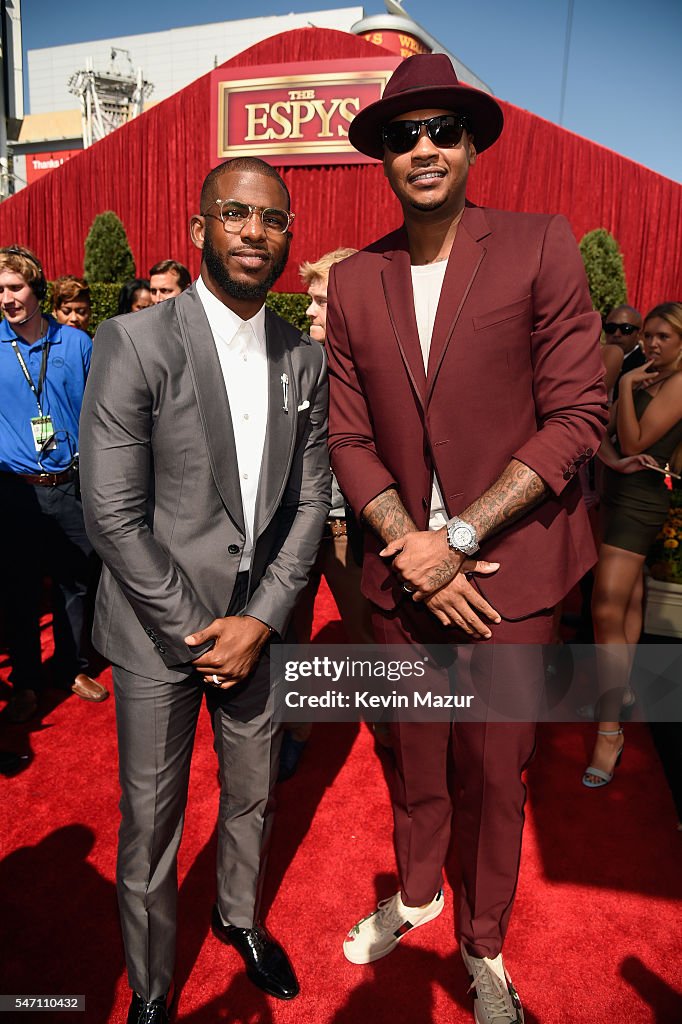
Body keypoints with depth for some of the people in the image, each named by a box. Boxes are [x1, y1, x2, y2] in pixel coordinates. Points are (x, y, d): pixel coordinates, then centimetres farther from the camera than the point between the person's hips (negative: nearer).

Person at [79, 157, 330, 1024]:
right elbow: (113, 515, -14)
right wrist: (196, 631, -13)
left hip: (258, 623, 4)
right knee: (150, 823, 11)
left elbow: (310, 501, 3)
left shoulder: (306, 360, 3)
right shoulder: (134, 343, -12)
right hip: (157, 628, -4)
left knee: (253, 797, 22)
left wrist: (259, 620, -7)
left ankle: (239, 917, 51)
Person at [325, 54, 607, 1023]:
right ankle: (416, 892, 49)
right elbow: (348, 435, 3)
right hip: (405, 570, 3)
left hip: (509, 567, -2)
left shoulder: (542, 247, -6)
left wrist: (460, 536, -16)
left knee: (496, 772, 13)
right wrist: (409, 544, -11)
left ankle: (483, 945, 40)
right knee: (414, 755, 20)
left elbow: (577, 415, -10)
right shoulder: (353, 281, 4)